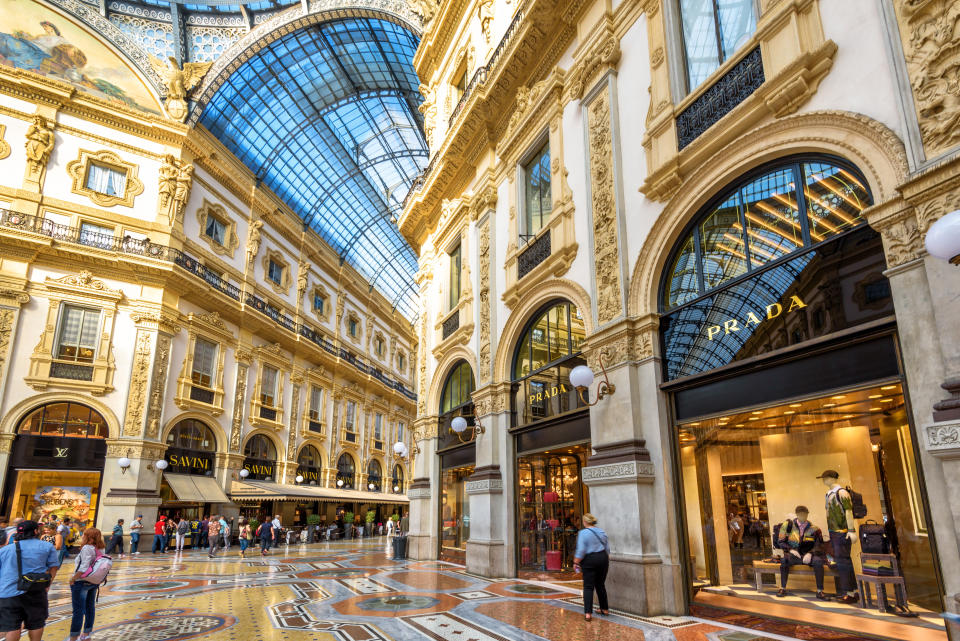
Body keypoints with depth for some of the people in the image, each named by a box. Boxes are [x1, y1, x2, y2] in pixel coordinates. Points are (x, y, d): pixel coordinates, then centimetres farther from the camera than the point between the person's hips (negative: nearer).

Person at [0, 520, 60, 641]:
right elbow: (53, 566, 1)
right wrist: (47, 584, 8)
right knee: (36, 624, 10)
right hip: (35, 591, -1)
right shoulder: (47, 546, 3)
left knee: (11, 626, 5)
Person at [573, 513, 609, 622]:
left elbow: (581, 551, -15)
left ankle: (588, 613, -6)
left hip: (589, 561, -5)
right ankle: (605, 609, 25)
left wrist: (576, 562, -6)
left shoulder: (583, 533, -12)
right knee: (600, 584, 18)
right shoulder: (602, 532, 5)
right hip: (603, 558, 5)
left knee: (588, 586, 0)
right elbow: (607, 548, 11)